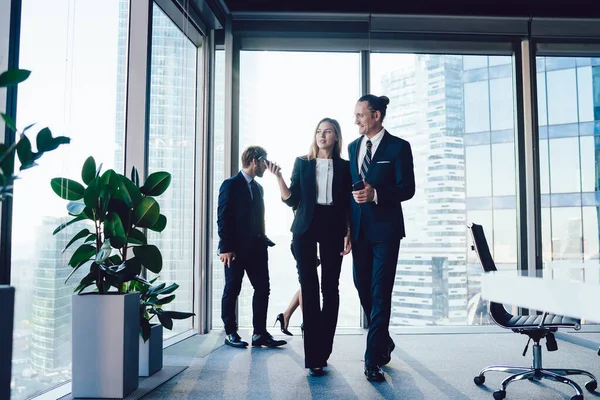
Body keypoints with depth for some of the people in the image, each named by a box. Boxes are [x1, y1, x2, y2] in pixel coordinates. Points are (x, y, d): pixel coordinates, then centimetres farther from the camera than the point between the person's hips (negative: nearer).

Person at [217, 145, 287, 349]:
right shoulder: (231, 185, -5)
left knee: (263, 289, 4)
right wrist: (225, 248, -16)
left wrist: (263, 240, 8)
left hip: (256, 247, 7)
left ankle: (260, 333, 11)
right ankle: (230, 333, 14)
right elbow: (223, 218, -11)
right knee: (232, 290, 3)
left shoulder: (258, 187, 18)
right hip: (236, 248, -7)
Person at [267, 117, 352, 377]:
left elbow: (348, 205, 6)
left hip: (333, 228, 0)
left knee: (330, 287, 2)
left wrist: (348, 234, -3)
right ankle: (314, 356, 3)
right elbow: (291, 200, 4)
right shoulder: (302, 163, 8)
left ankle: (322, 352, 12)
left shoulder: (344, 166, 8)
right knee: (309, 287, -2)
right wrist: (278, 177, -9)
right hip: (305, 228, 0)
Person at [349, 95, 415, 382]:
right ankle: (384, 343, 32)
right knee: (363, 288, 11)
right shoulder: (353, 147, 12)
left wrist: (375, 194, -23)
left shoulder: (398, 147, -4)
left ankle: (373, 359, 3)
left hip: (385, 228, -6)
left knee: (380, 293, -4)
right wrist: (348, 224, 9)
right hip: (359, 228, 6)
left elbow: (407, 188, -9)